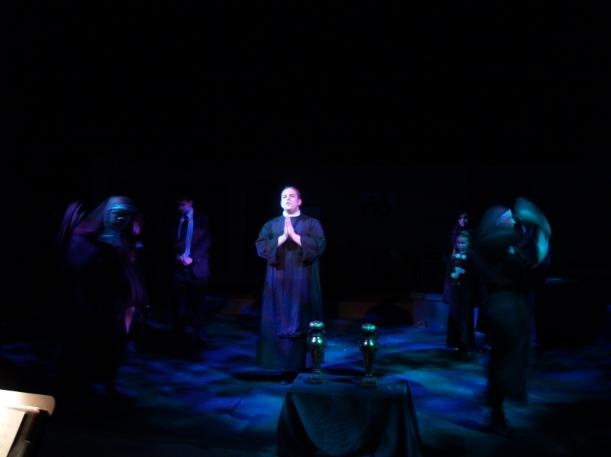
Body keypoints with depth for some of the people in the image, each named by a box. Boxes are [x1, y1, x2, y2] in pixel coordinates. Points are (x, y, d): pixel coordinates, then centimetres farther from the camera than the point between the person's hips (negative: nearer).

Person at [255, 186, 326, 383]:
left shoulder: (312, 223, 5)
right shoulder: (271, 225, 11)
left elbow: (320, 245, -10)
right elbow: (260, 247, -3)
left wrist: (295, 236, -16)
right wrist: (282, 238, -14)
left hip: (303, 281, -2)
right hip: (279, 282, 2)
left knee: (302, 323, -1)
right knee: (282, 323, 1)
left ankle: (306, 366, 11)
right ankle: (289, 367, 10)